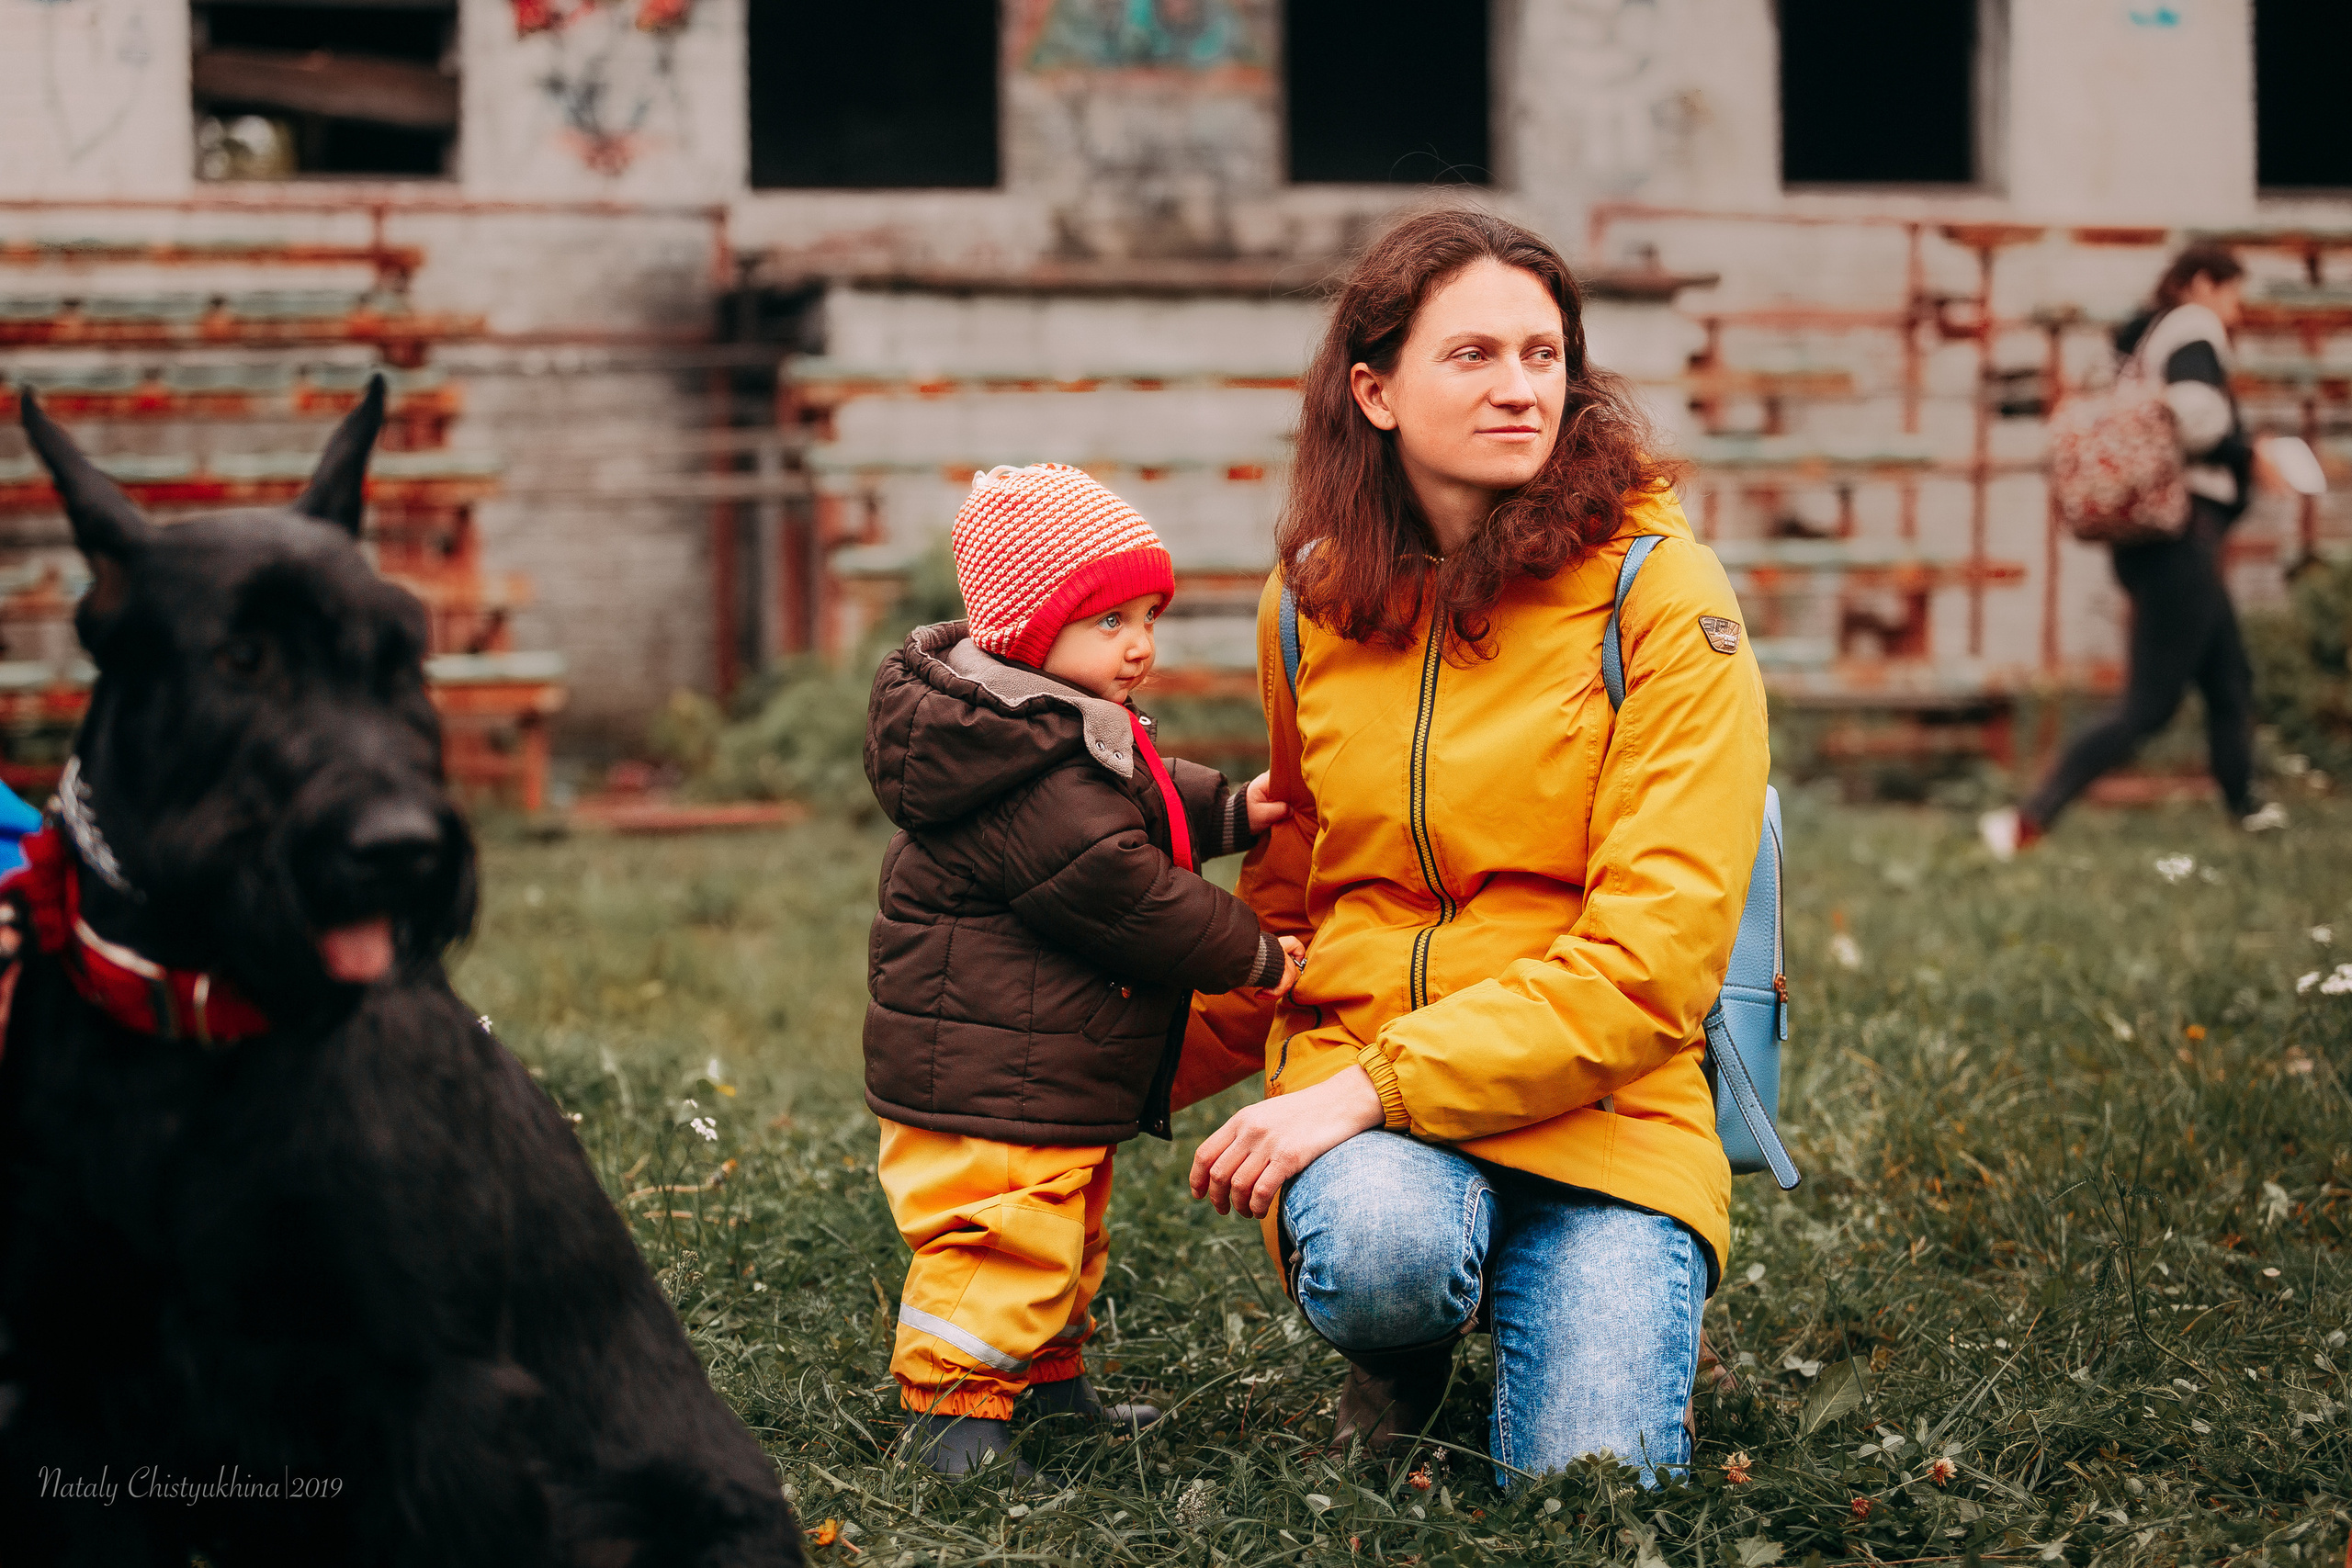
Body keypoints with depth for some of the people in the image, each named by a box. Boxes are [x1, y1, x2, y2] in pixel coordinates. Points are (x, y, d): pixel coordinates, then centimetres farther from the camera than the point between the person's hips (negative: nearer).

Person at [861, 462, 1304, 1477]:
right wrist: (1250, 956, -13)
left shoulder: (1074, 729, 10)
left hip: (1052, 1080, 12)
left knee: (1067, 1235, 24)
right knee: (1002, 1239, -10)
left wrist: (1229, 812, 12)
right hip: (990, 1082, -12)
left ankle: (1047, 1381, 38)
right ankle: (952, 1411, -3)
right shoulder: (1035, 776, -26)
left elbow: (1136, 799, 28)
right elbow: (1121, 894, -24)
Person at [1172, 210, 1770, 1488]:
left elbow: (1651, 952, -15)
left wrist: (1375, 1089, -22)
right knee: (1377, 1254, -34)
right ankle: (1399, 1367, 4)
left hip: (1603, 1094, -2)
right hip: (1358, 1086, 2)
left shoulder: (1658, 592, -7)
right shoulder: (1313, 601, 7)